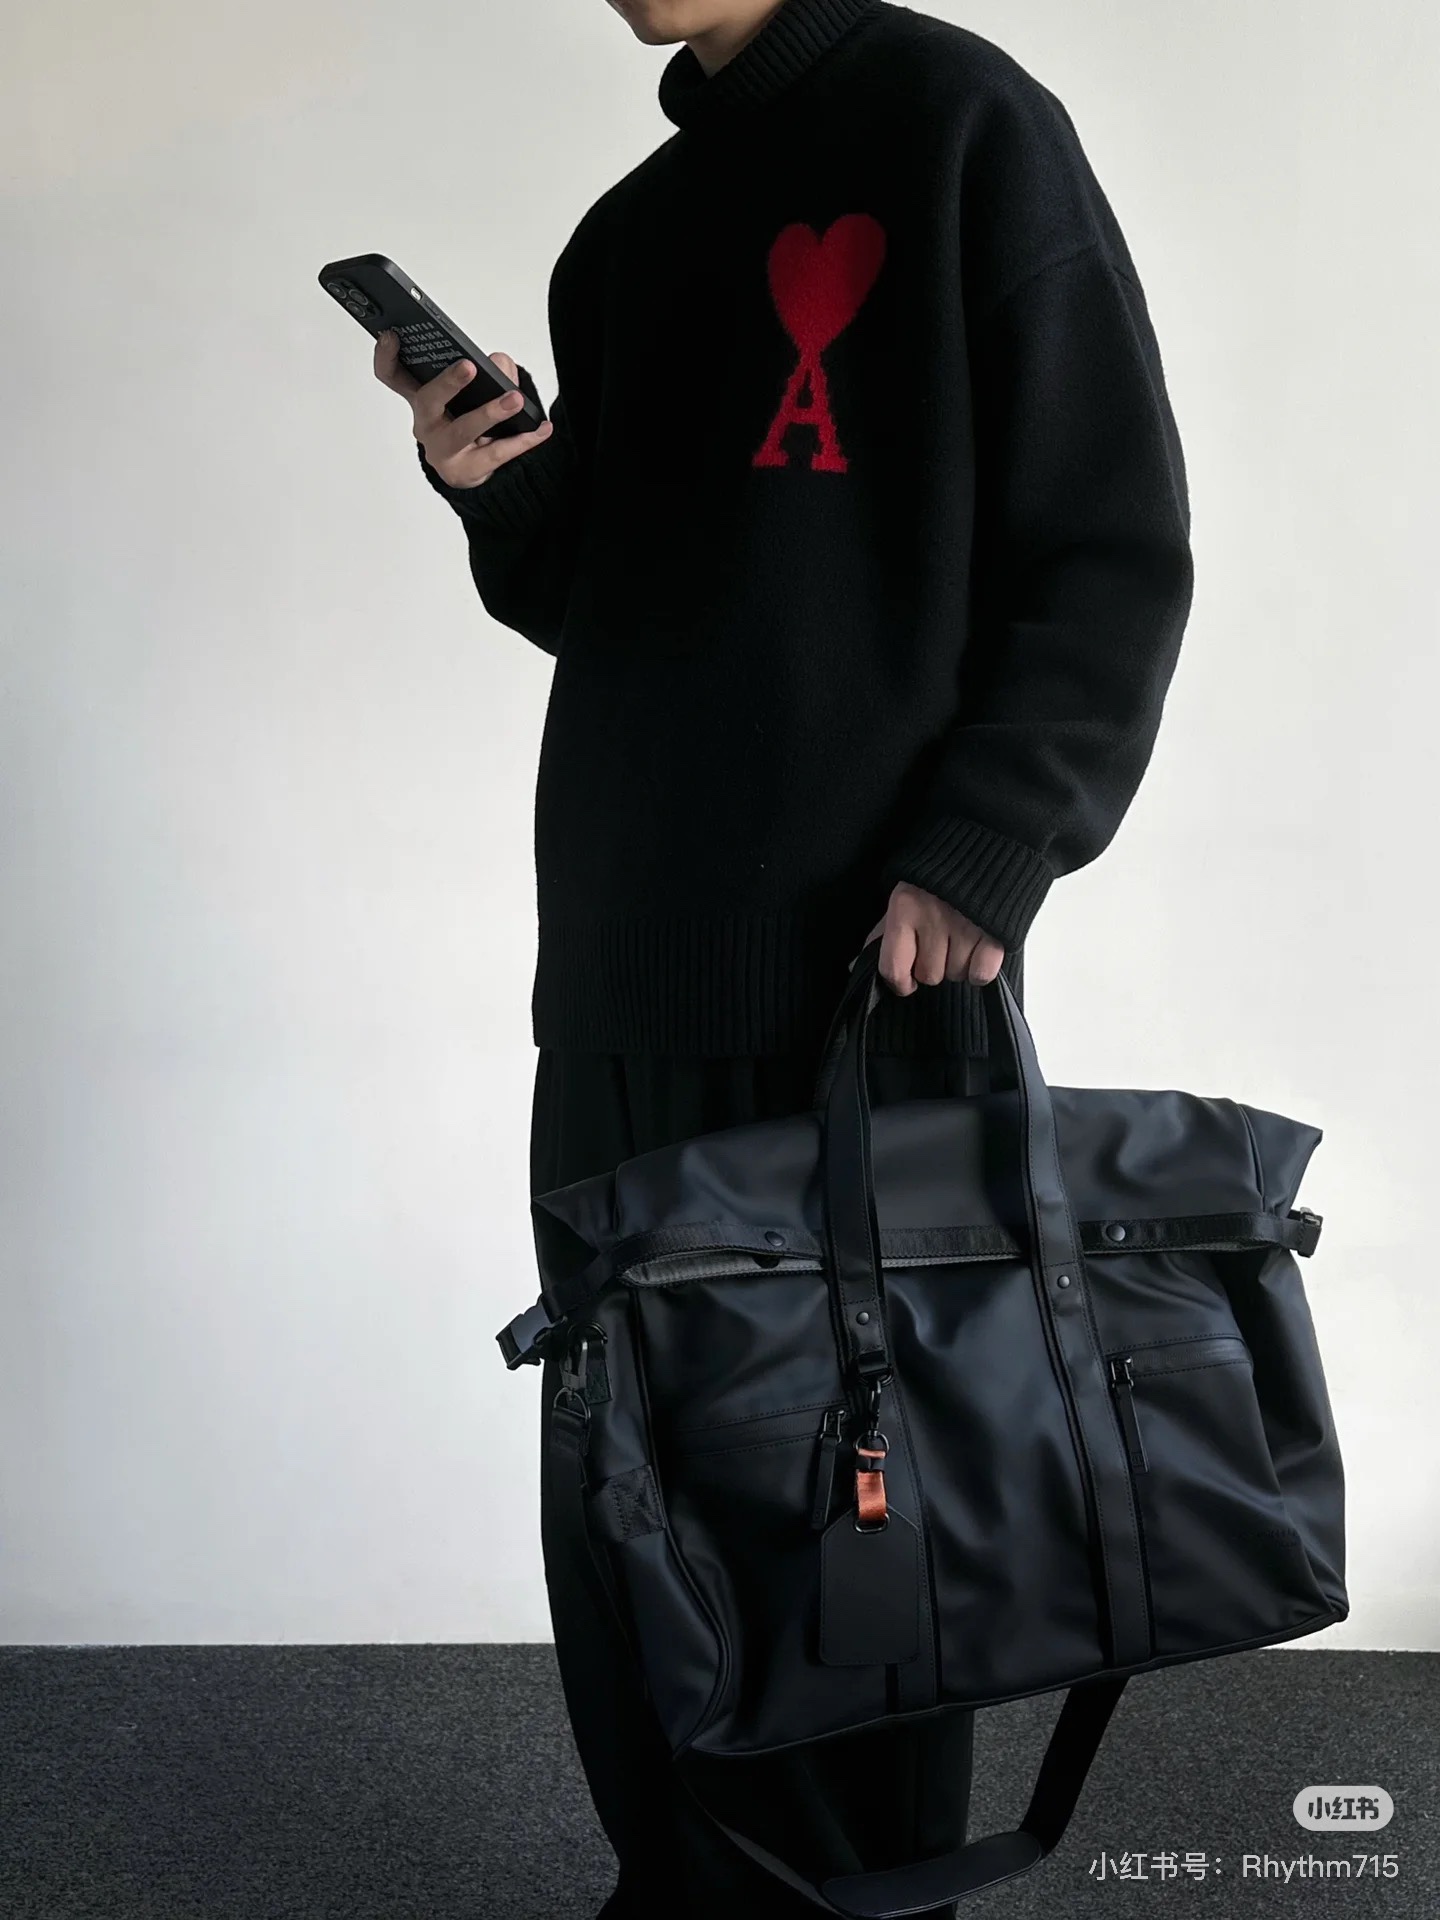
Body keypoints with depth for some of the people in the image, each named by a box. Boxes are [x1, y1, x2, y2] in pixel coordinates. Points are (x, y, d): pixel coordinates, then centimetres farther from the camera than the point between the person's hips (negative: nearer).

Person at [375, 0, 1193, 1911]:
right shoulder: (627, 235, 19)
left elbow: (1113, 551, -5)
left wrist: (978, 857, -15)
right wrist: (496, 490, 2)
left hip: (878, 967, -6)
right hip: (625, 975, 6)